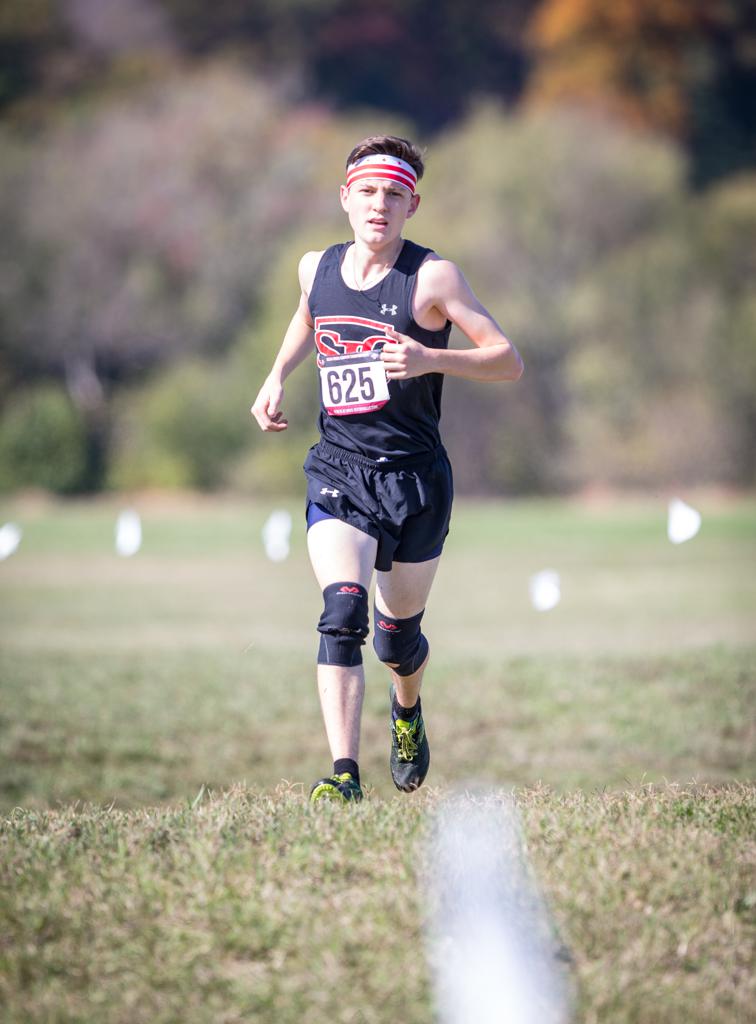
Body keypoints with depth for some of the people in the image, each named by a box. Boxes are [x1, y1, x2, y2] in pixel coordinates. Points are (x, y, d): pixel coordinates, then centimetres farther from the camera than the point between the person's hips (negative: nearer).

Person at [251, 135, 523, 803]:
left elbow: (509, 362, -10)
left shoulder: (432, 278, -8)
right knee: (342, 614, -21)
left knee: (397, 638, 11)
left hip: (414, 478, -2)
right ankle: (344, 774, -25)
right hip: (337, 472, 2)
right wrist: (276, 378, 17)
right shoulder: (316, 269, 7)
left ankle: (408, 712, 47)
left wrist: (428, 359, -25)